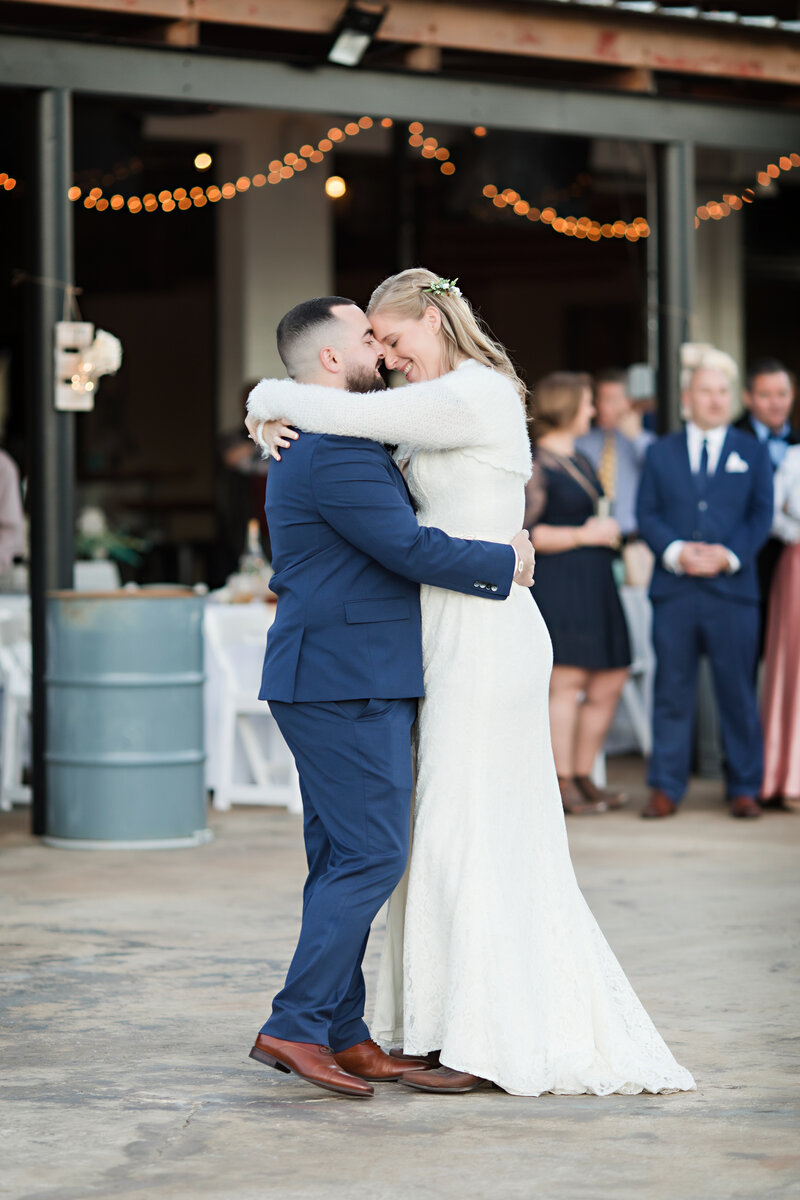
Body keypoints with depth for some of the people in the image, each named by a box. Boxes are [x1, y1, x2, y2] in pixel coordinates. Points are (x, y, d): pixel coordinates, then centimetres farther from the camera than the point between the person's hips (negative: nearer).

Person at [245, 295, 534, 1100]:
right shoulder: (337, 452, -17)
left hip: (332, 682, 11)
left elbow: (385, 541, 27)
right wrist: (507, 563, -6)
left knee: (342, 862, 11)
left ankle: (342, 1034, 14)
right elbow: (410, 550, -20)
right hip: (349, 683, -11)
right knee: (371, 858, -9)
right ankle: (295, 1027, -9)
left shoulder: (310, 445, 18)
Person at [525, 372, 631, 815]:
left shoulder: (580, 460, 21)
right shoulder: (536, 464, -8)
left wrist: (609, 533, 15)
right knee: (567, 681, -9)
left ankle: (584, 778, 16)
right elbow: (525, 532, -16)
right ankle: (563, 784, -4)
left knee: (609, 682, 7)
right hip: (557, 583, -9)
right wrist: (584, 535, -14)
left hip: (594, 585, 9)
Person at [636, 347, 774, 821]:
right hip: (675, 587, 1)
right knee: (673, 691, 2)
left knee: (738, 692, 1)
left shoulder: (752, 452, 12)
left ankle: (745, 789, 9)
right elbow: (648, 514, 7)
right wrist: (675, 551, -12)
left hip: (733, 587, -1)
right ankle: (667, 789, 7)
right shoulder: (661, 453, 14)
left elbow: (762, 515, 4)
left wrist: (729, 555, -12)